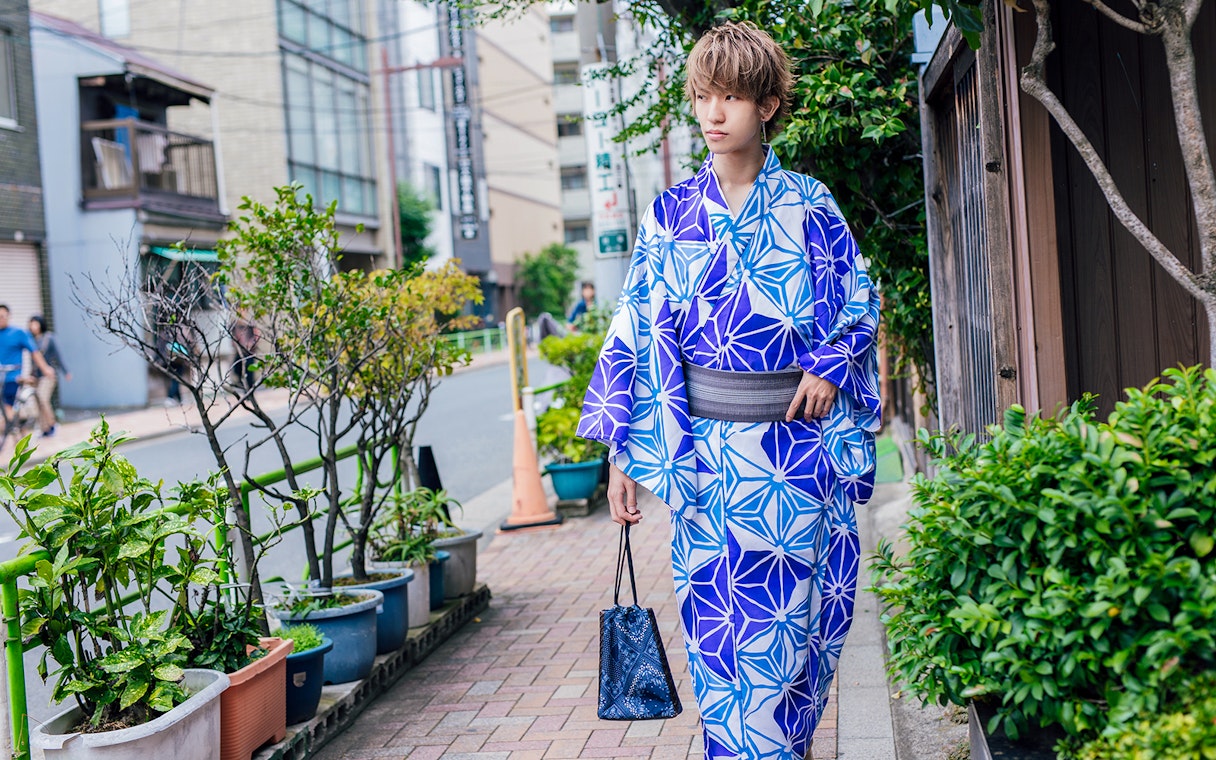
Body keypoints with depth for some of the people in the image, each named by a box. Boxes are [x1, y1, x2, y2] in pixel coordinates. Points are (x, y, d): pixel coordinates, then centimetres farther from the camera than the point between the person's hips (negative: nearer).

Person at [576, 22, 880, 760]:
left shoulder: (810, 206, 3)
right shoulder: (670, 215, 4)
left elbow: (861, 301, 12)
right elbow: (636, 332, 3)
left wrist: (831, 364, -8)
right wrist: (623, 452, -1)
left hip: (796, 443, 0)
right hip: (705, 450, 0)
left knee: (795, 618, 6)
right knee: (720, 621, 2)